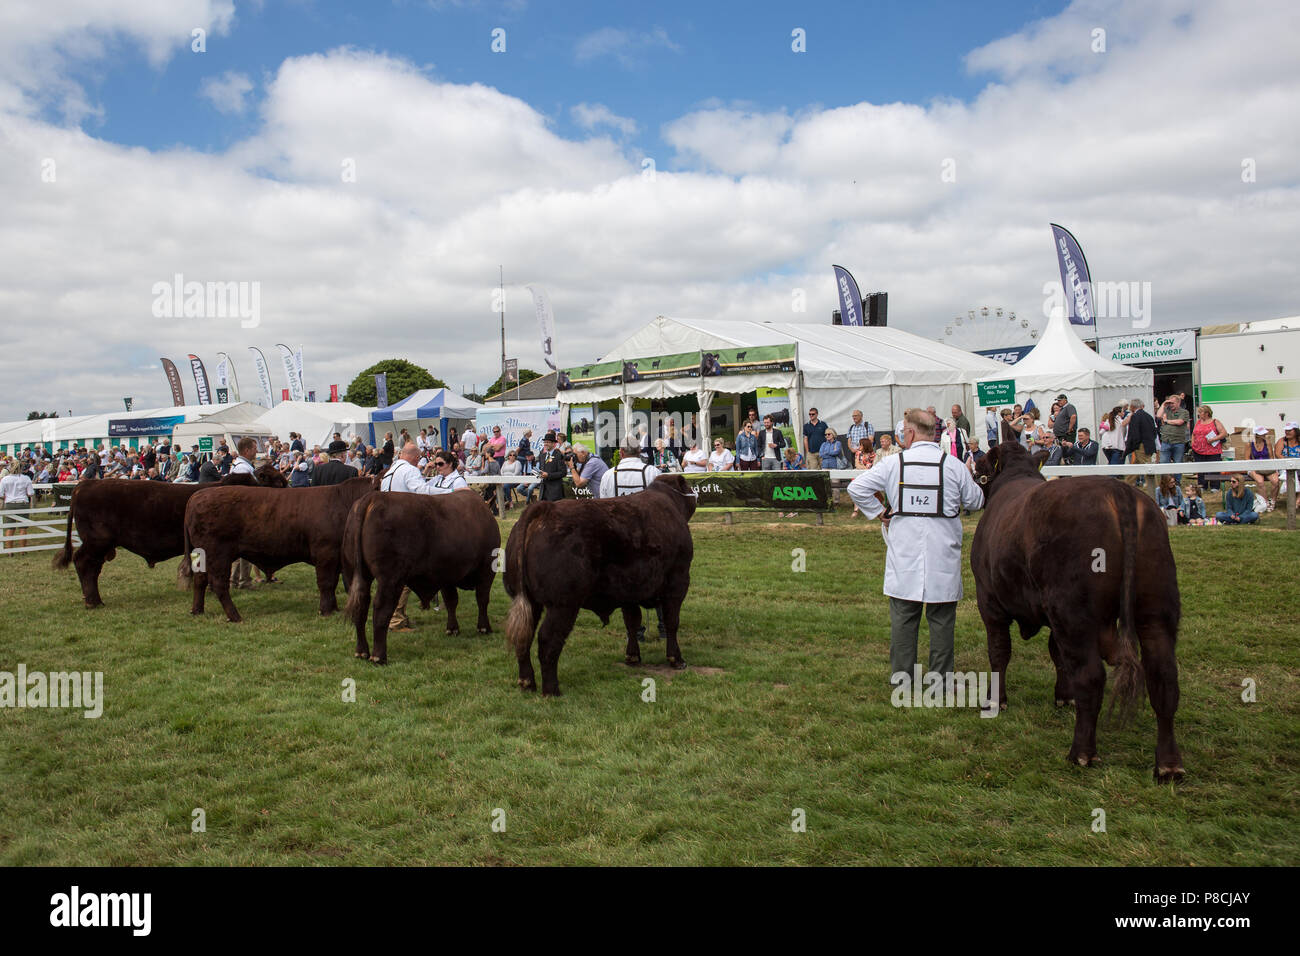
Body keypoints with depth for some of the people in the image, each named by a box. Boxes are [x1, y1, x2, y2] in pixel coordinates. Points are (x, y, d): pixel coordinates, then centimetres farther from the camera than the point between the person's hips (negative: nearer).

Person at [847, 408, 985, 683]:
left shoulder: (893, 463, -4)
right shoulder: (953, 465, -5)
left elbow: (856, 488, -6)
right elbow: (976, 502, 4)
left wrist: (880, 513, 2)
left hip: (904, 553, 1)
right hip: (942, 553, 0)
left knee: (903, 613, 10)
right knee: (941, 615, 8)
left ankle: (901, 672, 15)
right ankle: (939, 673, 12)